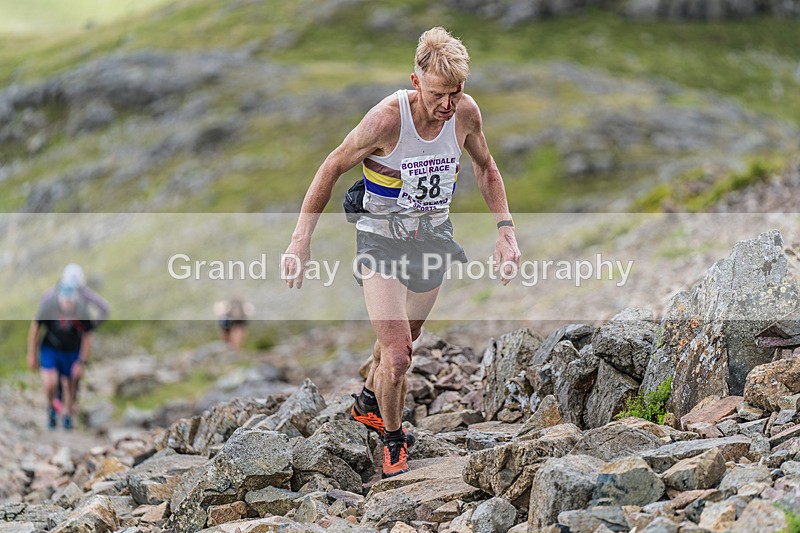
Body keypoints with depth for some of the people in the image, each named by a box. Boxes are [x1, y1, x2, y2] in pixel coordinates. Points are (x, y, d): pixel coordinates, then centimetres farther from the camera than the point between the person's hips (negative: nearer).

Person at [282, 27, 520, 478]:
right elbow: (334, 167, -13)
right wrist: (301, 240, -14)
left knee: (404, 341, 19)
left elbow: (485, 167, 8)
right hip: (382, 241, -5)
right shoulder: (387, 119, -26)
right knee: (396, 356, -14)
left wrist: (505, 229, -1)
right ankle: (393, 441, 12)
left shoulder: (466, 112, -12)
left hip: (433, 239, 5)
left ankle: (369, 403, 48)